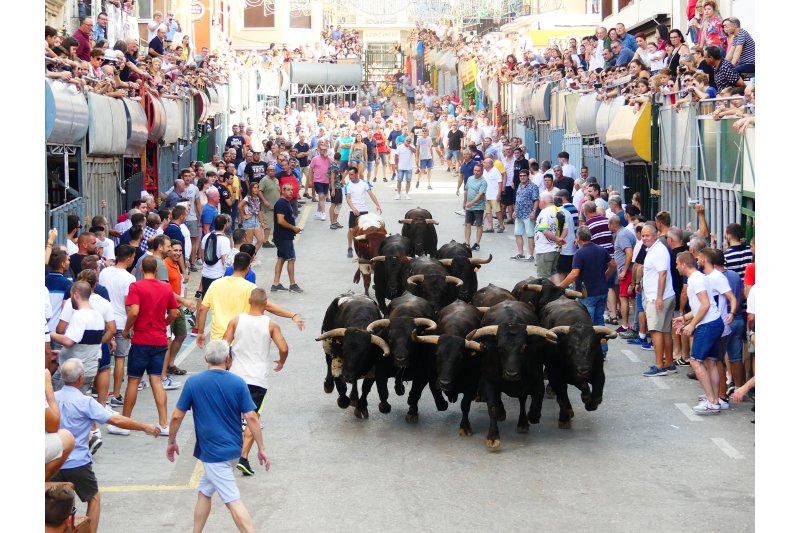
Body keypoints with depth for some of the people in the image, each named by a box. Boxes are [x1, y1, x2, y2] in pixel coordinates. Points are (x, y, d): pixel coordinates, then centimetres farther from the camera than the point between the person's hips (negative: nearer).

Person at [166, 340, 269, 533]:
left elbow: (177, 416, -4)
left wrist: (171, 442, 12)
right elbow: (251, 418, -7)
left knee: (233, 501, -6)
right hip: (233, 449, 4)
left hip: (213, 452, -4)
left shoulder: (193, 382, -8)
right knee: (204, 491, 21)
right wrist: (261, 448, 0)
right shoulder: (238, 383, -5)